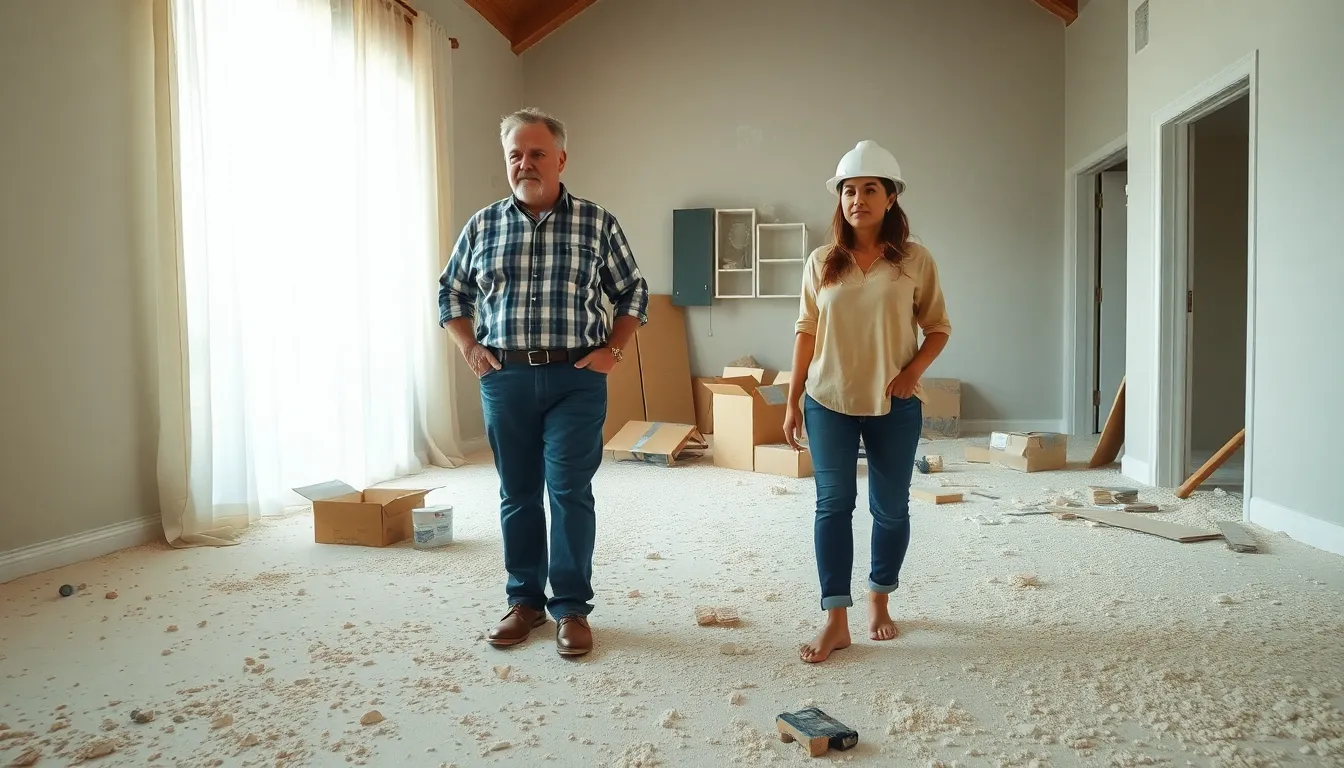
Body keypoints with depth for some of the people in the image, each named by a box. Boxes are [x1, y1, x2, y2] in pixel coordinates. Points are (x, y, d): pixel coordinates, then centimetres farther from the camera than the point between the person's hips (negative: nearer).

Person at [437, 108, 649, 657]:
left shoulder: (598, 224, 2)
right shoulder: (483, 225, 7)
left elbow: (633, 293, 9)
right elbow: (451, 292, 17)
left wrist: (612, 350, -1)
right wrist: (470, 349, 6)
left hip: (576, 379, -2)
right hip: (504, 379, 3)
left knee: (570, 492, -1)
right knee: (518, 495, 10)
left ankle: (571, 607, 12)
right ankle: (524, 600, 24)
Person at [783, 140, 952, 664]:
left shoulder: (915, 260, -1)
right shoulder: (821, 262, 3)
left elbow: (937, 327, 4)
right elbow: (806, 331, 7)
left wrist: (913, 371, -14)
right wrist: (793, 400, 5)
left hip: (894, 406, 0)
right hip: (830, 402, 1)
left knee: (891, 507, 9)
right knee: (833, 504, -2)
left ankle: (879, 599, 30)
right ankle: (836, 619, 5)